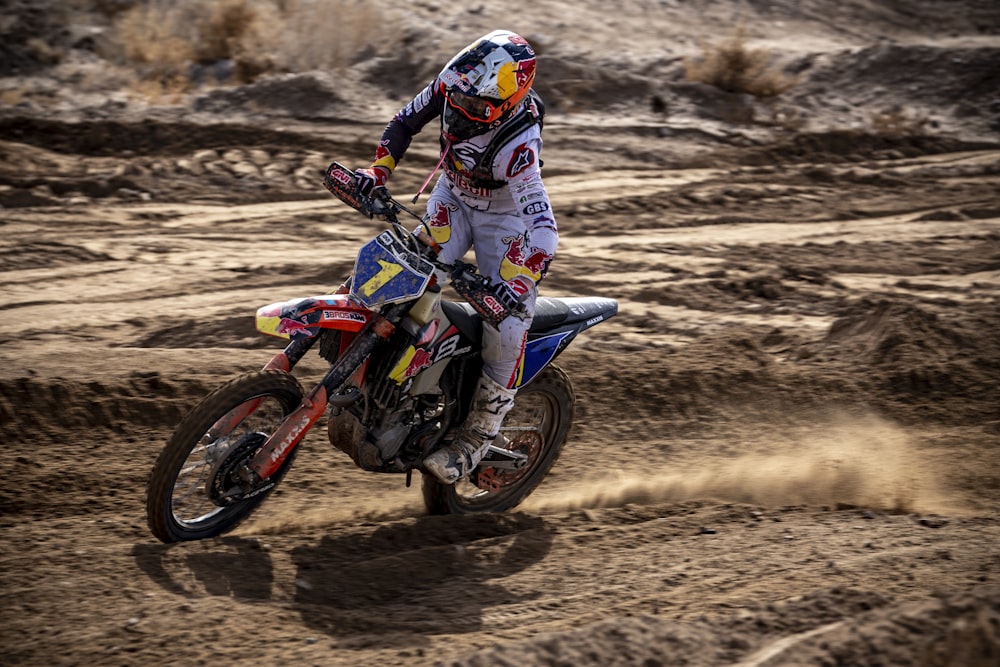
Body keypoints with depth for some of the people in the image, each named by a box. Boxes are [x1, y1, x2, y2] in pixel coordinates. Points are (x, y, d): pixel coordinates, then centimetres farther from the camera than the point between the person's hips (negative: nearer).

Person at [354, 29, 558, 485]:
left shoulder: (516, 145, -39)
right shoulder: (450, 87, -23)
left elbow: (543, 228, -43)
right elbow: (405, 121, -2)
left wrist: (521, 280, -58)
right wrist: (378, 170, -16)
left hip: (505, 214, -5)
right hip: (452, 196, 5)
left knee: (507, 320, -14)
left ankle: (476, 438, 0)